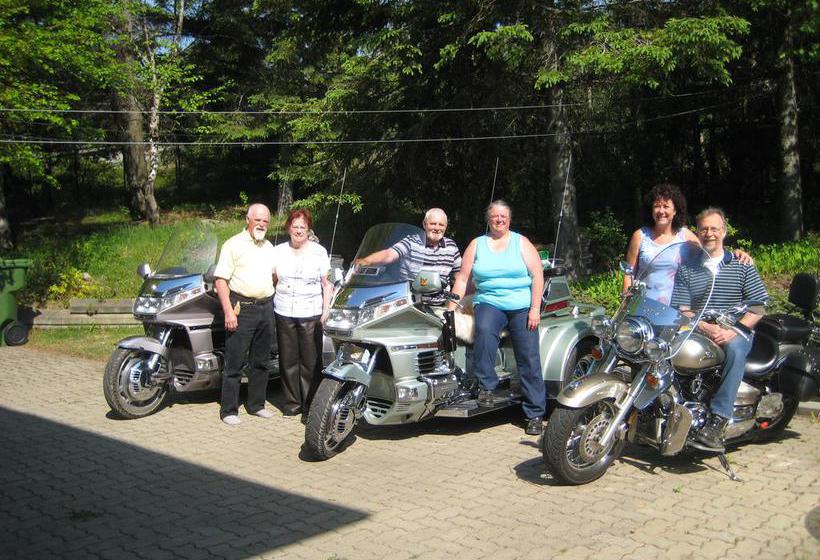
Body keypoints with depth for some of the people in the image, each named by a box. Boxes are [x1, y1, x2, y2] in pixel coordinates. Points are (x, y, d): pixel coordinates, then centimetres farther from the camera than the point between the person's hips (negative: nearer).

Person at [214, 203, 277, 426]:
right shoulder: (234, 244, -6)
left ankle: (256, 404, 24)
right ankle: (229, 410, 5)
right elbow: (220, 280, -11)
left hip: (265, 308, 7)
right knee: (234, 363, -3)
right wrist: (228, 311, -18)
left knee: (261, 362, 13)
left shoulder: (269, 247, 16)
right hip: (242, 308, -6)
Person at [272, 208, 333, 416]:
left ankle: (311, 404, 6)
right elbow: (271, 280, 13)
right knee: (288, 360, 5)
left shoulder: (319, 251, 4)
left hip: (311, 314, -2)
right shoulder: (278, 251, 10)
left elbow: (327, 284, 4)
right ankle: (292, 403, 14)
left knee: (311, 362, -2)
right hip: (284, 313, 2)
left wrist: (326, 311, -3)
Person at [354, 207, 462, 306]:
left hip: (441, 305, 3)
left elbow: (459, 274, 16)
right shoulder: (411, 242, -2)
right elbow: (389, 254, -15)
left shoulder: (451, 246, 9)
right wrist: (366, 261, -32)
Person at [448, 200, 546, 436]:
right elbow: (463, 278, 9)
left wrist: (535, 309, -7)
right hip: (489, 303, 0)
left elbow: (537, 275, 3)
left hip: (522, 306, 0)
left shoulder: (521, 242, 9)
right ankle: (487, 386, -25)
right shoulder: (477, 244, 12)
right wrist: (451, 309, -1)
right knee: (484, 330, -34)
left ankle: (535, 414, 0)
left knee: (529, 359, -7)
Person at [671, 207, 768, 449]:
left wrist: (734, 331, -15)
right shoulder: (686, 267, 8)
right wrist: (706, 328, -18)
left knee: (735, 349, -36)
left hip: (736, 333, -2)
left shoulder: (741, 265, 6)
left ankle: (718, 419, -40)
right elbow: (682, 309, 0)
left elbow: (758, 305, 0)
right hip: (698, 331, 2)